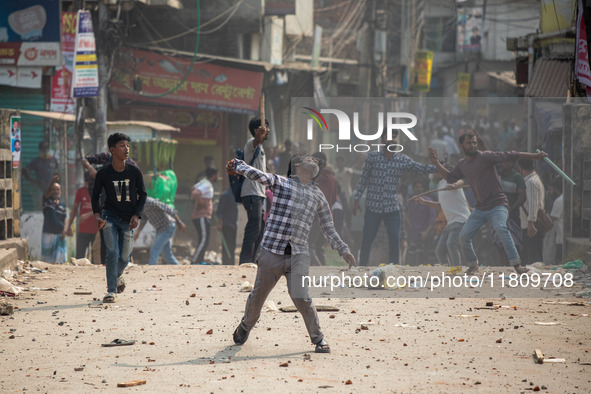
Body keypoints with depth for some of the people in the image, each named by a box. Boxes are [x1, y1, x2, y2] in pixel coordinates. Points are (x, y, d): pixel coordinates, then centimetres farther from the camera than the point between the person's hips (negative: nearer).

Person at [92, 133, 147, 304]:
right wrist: (97, 215, -10)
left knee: (124, 257, 4)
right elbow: (95, 195, 4)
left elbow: (142, 195, 6)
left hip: (128, 220, 1)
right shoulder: (103, 173, -6)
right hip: (110, 216, -1)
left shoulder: (135, 172, -4)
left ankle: (118, 275, 39)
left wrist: (136, 215, -6)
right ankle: (111, 291, -9)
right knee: (112, 252, -14)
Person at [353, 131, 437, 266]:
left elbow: (421, 169, 0)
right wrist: (356, 199, 4)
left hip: (392, 208, 1)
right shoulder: (372, 157, 1)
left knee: (395, 242, -1)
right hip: (373, 207, -1)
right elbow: (363, 179, 6)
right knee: (366, 241, -2)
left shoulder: (403, 160, 4)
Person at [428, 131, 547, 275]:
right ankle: (472, 264, 26)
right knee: (463, 236, 1)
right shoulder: (462, 165, 11)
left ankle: (516, 265, -35)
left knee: (501, 228, -32)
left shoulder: (485, 157, -10)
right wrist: (436, 163, 17)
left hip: (497, 205, -7)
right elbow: (450, 178, 25)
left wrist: (534, 156, -21)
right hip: (480, 209, 7)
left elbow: (508, 156, -16)